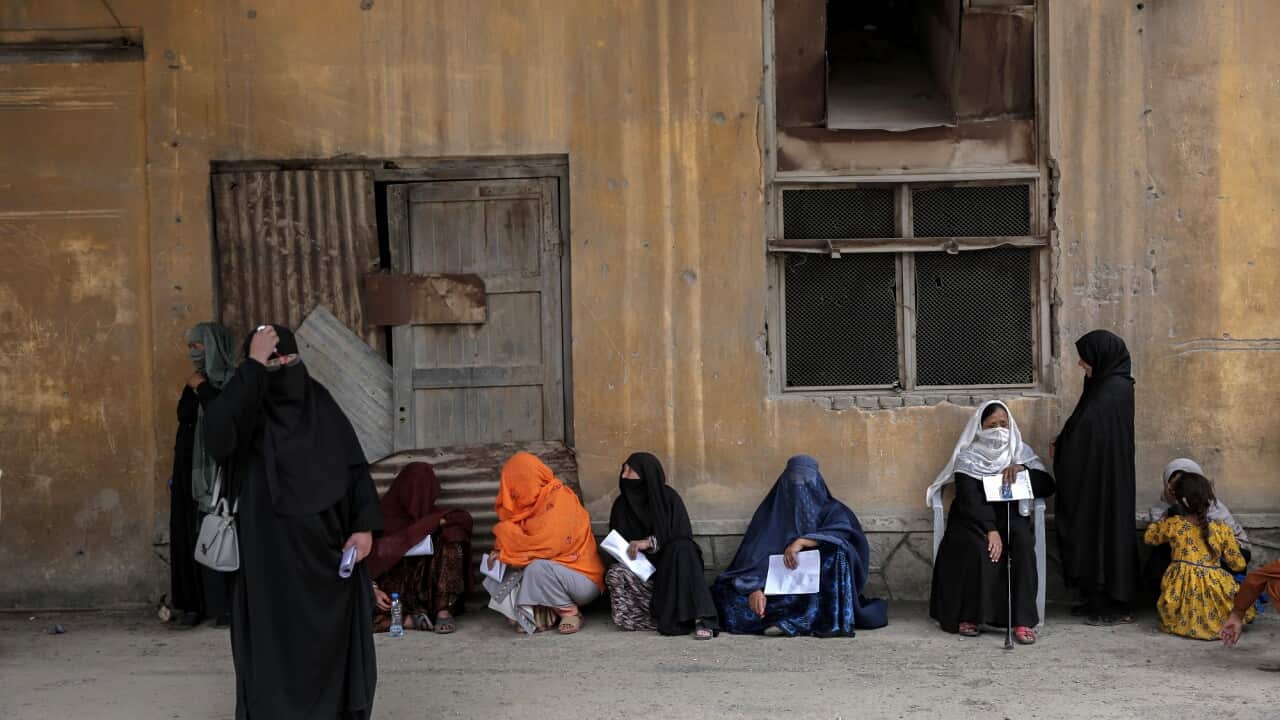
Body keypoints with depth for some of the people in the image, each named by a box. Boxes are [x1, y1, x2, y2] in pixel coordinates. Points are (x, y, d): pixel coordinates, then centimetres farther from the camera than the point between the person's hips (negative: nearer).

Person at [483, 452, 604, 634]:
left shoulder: (560, 499, -17)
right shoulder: (536, 502, 9)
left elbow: (546, 545, -27)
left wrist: (505, 553, -17)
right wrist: (501, 552, -13)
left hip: (583, 582, -9)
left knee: (537, 568, -35)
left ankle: (570, 612, -13)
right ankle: (546, 613, -5)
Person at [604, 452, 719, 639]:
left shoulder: (668, 498, -2)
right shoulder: (622, 505, 6)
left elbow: (683, 536, -7)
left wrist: (651, 542, -20)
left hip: (669, 565, -2)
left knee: (681, 548, -34)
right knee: (615, 574, -30)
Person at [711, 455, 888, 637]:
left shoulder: (831, 510, 9)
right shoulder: (770, 512, 10)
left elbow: (841, 532, -15)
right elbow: (755, 554, -3)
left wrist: (802, 541, -28)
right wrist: (754, 588, -21)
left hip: (819, 589, -1)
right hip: (779, 585, 1)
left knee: (836, 553, -29)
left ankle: (793, 622, -36)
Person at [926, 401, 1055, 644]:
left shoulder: (1020, 452, 12)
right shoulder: (968, 457, 0)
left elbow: (1047, 487, 4)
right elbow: (970, 499, -13)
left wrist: (1022, 469, -13)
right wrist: (990, 530, -26)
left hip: (1011, 517, 3)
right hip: (973, 518, -2)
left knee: (1023, 541, -32)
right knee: (979, 548, -35)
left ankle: (1024, 620, -33)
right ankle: (968, 616, -21)